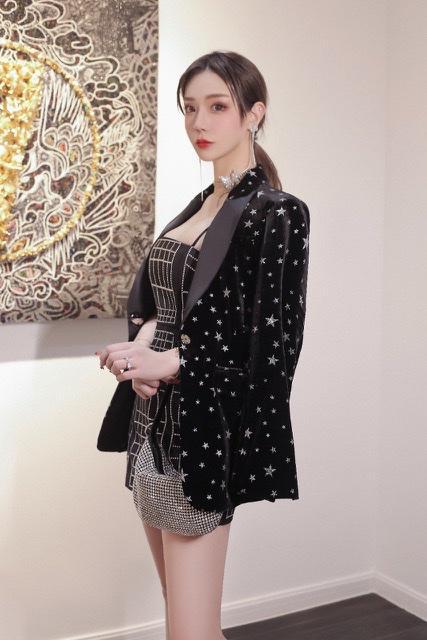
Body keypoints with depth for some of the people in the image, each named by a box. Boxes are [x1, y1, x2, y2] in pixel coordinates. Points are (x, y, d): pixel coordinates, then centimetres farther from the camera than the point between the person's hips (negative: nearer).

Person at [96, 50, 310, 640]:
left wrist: (167, 364, -16)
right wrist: (142, 344, -3)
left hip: (205, 425, -8)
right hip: (154, 419, 8)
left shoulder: (277, 212, -10)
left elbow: (271, 347, -14)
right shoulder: (198, 206, 14)